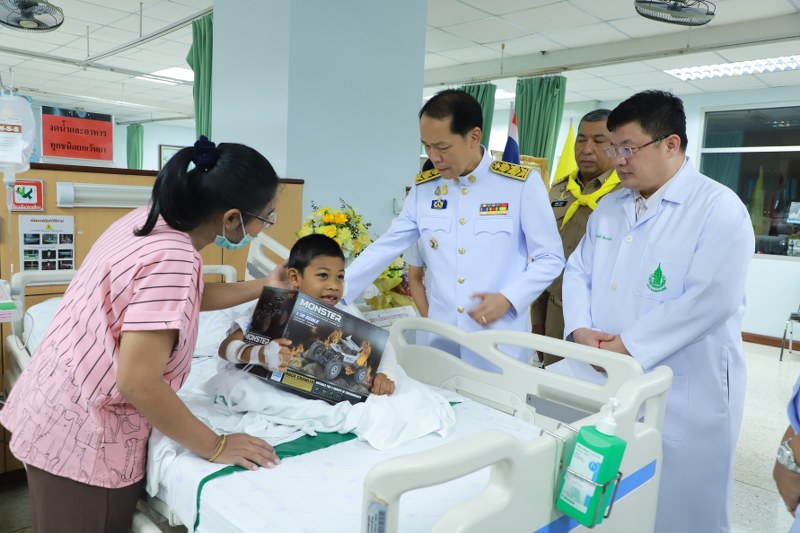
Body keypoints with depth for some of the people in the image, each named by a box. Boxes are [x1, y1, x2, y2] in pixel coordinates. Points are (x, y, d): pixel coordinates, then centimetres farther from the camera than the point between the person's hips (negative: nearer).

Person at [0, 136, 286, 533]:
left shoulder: (149, 220, -1)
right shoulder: (173, 258, -29)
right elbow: (138, 383, -29)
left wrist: (265, 287, 20)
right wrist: (216, 447, -18)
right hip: (82, 439, -8)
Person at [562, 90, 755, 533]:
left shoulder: (720, 208, -11)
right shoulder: (610, 206, 10)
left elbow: (710, 300, -21)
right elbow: (578, 271, 10)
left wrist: (629, 344, -20)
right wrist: (579, 329, -8)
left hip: (684, 394, -6)